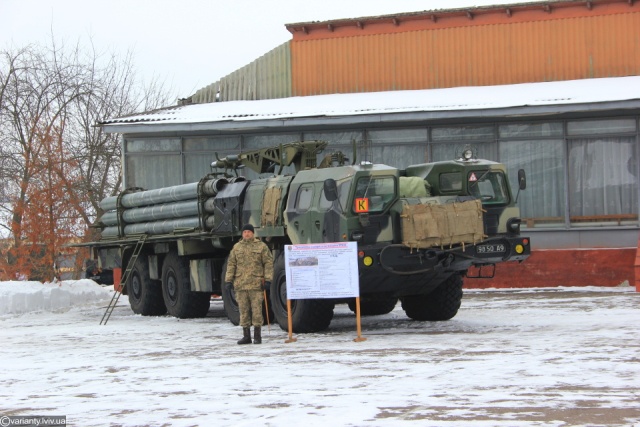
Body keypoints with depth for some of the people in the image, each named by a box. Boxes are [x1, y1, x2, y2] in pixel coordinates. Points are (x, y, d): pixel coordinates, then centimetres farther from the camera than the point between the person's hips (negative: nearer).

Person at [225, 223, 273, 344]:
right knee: (243, 311, 5)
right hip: (240, 284, 3)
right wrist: (229, 280, 3)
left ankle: (257, 336, 3)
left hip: (256, 284, -3)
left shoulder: (261, 246, 2)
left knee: (256, 310, -3)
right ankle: (246, 336, 11)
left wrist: (268, 280, -9)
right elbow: (231, 264, 12)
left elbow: (268, 263, -1)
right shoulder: (237, 247, 11)